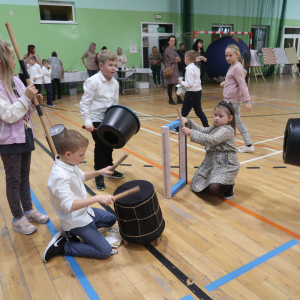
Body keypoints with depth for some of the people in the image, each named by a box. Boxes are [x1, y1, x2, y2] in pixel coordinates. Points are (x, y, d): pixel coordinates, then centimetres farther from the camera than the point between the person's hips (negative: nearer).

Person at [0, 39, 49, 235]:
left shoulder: (17, 81, 5)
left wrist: (35, 103, -6)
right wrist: (26, 97, -22)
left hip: (25, 136, 7)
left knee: (25, 176, 17)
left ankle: (28, 211, 32)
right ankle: (18, 219, 21)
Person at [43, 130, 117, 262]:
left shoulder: (69, 164, -2)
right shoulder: (60, 176, -32)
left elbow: (81, 176, 18)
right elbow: (69, 205, -39)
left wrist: (99, 172, 5)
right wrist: (97, 198, -42)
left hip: (84, 211, 10)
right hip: (76, 221, -10)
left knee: (111, 219, 26)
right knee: (105, 250, -12)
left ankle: (71, 233, 17)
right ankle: (62, 246, 0)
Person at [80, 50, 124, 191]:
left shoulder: (115, 83, 2)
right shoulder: (93, 82, -18)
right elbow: (84, 103, -17)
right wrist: (87, 121, -20)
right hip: (96, 120, -6)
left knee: (109, 145, 17)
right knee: (100, 147, -1)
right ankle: (99, 175, 15)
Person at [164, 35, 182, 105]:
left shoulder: (173, 50, 17)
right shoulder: (168, 49, -9)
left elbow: (178, 59, 7)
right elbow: (173, 59, -17)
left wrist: (176, 59, -12)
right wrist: (177, 58, 2)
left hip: (175, 68, 8)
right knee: (170, 85, -2)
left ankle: (179, 99, 14)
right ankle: (170, 100, 9)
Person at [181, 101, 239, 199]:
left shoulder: (227, 130, -15)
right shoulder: (215, 128, 16)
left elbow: (210, 140, -26)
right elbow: (202, 130, 11)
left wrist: (191, 132, -26)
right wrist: (188, 121, -3)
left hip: (225, 164, -9)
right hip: (211, 162, 9)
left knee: (214, 187, -31)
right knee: (196, 186, 6)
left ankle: (229, 186, 3)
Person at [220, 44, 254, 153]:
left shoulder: (237, 67, -16)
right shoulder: (233, 66, 13)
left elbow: (242, 85, -21)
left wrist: (247, 101, -24)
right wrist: (225, 83, 9)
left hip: (232, 101, -10)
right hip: (233, 100, 10)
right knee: (238, 122, 12)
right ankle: (248, 145, 17)